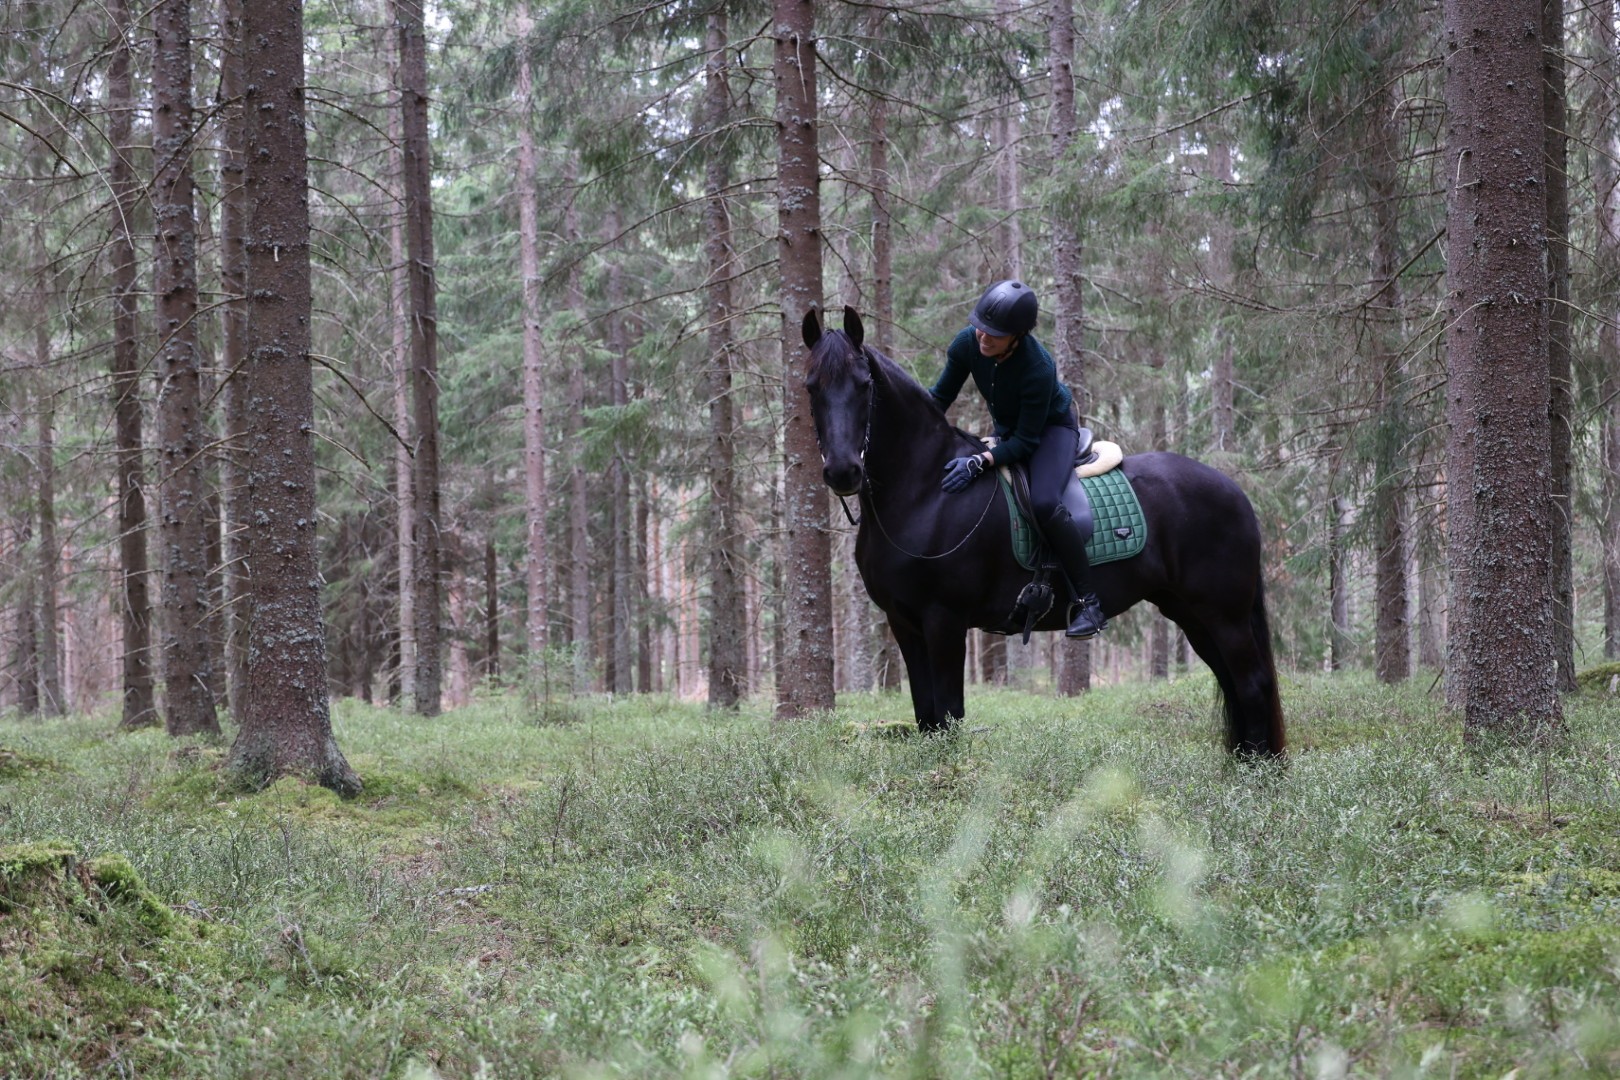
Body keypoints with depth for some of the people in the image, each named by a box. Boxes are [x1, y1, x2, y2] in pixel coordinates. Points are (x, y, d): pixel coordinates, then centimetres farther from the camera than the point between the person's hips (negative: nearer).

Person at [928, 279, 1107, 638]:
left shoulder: (1038, 369, -37)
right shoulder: (968, 344, -21)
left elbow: (1026, 441, -32)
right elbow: (940, 397, -7)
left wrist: (978, 463, -45)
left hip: (1052, 430, -8)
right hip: (1006, 432, 8)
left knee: (1043, 501, -33)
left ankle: (1090, 603, -26)